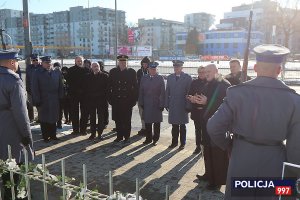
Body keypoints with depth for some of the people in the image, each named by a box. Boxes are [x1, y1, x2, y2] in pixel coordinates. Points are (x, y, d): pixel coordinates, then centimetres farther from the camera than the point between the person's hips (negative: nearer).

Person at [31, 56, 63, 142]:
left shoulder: (57, 73, 5)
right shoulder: (38, 74, -3)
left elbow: (60, 86, 7)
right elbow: (35, 89, -7)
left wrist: (60, 97, 0)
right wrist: (37, 101, -12)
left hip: (54, 101, 3)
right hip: (43, 102, -3)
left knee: (53, 118, 11)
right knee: (44, 120, 7)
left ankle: (53, 135, 23)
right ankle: (45, 137, 18)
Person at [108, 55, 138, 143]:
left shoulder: (132, 72, 2)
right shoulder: (113, 72, 6)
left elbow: (135, 86, 2)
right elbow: (109, 86, 6)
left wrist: (134, 99, -4)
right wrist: (110, 98, 0)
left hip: (128, 100, -2)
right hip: (116, 100, 2)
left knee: (127, 120, 4)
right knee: (118, 120, 9)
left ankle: (126, 137, 16)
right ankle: (119, 136, 22)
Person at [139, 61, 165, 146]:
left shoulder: (160, 78, -2)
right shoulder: (144, 78, 6)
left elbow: (162, 93, -5)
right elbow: (141, 92, 7)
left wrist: (162, 105, -9)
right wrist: (141, 103, 2)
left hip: (157, 105, -2)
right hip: (147, 104, 2)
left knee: (157, 123, 6)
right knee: (147, 122, 7)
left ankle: (155, 139, 19)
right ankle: (148, 138, 21)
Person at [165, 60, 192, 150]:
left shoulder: (187, 77, -4)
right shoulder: (170, 77, 7)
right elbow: (167, 92, 9)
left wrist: (188, 105, -10)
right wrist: (166, 104, 4)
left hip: (183, 106, -3)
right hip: (172, 105, 3)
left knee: (182, 125, 6)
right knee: (174, 125, 10)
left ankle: (182, 143, 18)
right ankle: (174, 142, 22)